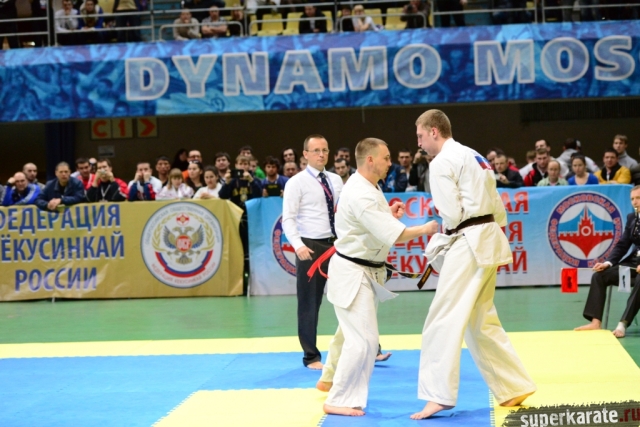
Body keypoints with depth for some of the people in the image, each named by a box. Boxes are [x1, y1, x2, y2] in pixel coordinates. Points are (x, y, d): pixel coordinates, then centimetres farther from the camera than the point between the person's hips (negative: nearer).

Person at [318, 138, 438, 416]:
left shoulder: (366, 186, 8)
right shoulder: (360, 194, -26)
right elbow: (392, 235, -31)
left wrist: (389, 214, 2)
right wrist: (425, 229, -20)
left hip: (363, 271, 11)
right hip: (352, 272, -11)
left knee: (350, 330, 25)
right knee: (364, 339, -11)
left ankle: (330, 379, 42)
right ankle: (338, 400, -2)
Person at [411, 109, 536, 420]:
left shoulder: (442, 163, -9)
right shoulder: (474, 157, 20)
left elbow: (451, 215, -15)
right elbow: (498, 209, 20)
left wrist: (437, 242, 4)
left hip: (468, 243, -10)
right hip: (487, 240, 10)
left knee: (444, 321, -8)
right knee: (481, 322, 16)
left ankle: (439, 395, -11)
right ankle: (515, 387, 18)